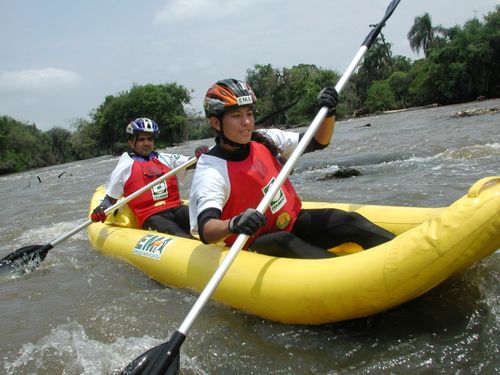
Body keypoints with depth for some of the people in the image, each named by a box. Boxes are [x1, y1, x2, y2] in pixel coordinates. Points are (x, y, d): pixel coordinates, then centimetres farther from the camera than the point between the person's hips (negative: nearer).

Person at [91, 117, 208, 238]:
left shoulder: (166, 159, 20)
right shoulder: (125, 168, 11)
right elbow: (109, 198, 14)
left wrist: (201, 156, -11)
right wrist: (101, 209, -9)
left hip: (176, 209, 5)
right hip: (150, 217, -4)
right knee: (178, 234, -35)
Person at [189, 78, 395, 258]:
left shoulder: (265, 140, -1)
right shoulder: (211, 171, -18)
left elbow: (319, 141, 9)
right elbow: (205, 231, -33)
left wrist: (329, 113, -10)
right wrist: (233, 225, -54)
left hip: (293, 224, 6)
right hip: (254, 247, -5)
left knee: (349, 221, -16)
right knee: (283, 241, -37)